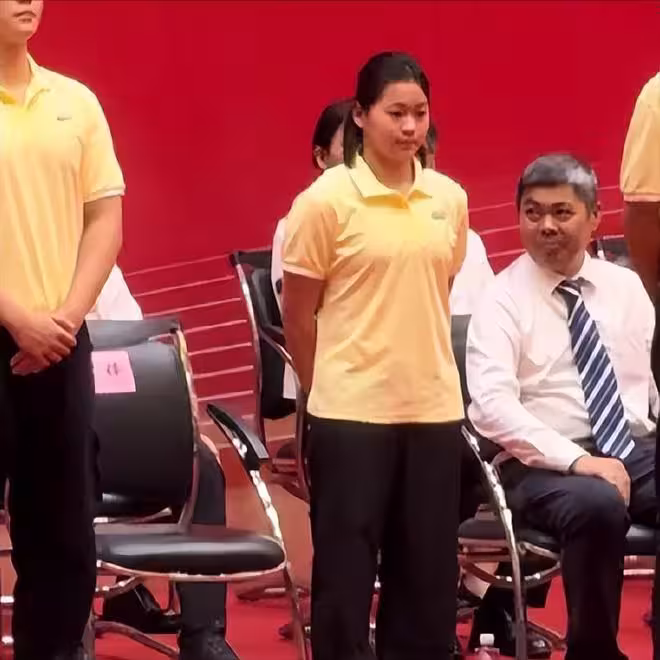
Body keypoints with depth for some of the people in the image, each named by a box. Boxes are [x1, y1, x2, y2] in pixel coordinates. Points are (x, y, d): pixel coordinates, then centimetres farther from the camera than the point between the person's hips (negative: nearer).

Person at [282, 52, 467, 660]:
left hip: (435, 407, 4)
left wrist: (423, 367, 13)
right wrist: (329, 388, 5)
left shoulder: (449, 199, 4)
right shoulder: (326, 199, -8)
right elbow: (297, 313, -2)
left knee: (428, 570, 9)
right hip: (352, 411, -4)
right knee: (346, 569, 3)